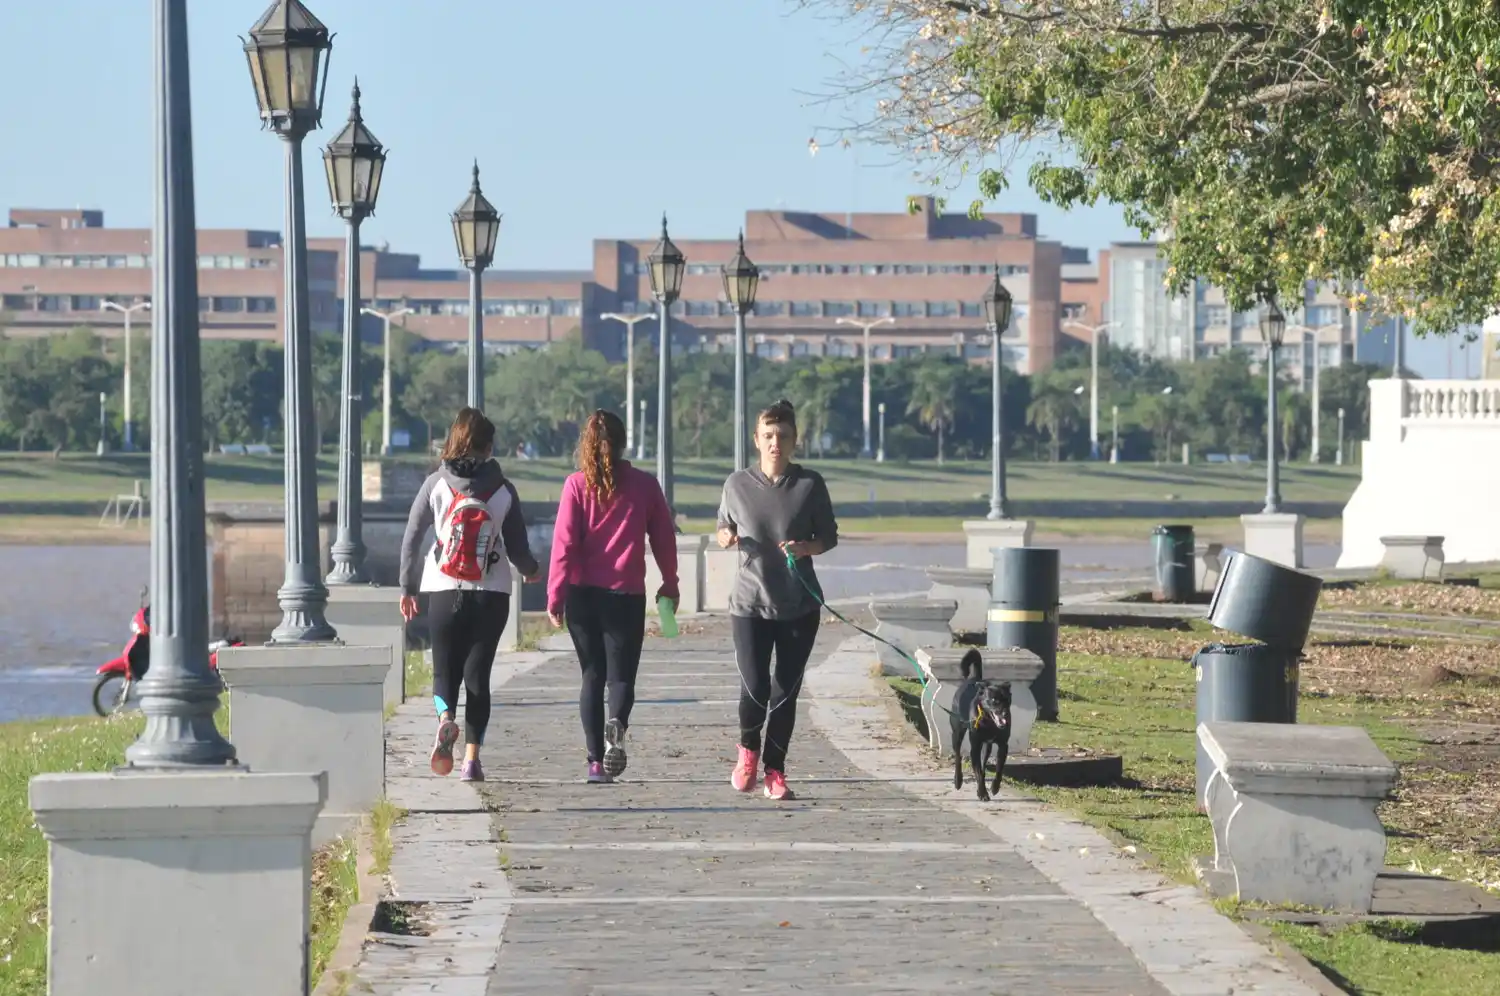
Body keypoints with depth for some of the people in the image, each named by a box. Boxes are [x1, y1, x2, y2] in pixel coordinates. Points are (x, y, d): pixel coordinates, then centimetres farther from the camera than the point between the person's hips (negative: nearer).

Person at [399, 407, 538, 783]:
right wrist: (530, 569, 24)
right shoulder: (503, 489, -2)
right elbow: (517, 546, 2)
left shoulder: (435, 484, -1)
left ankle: (445, 718, -22)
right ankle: (472, 757, 0)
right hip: (491, 594, 0)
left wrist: (407, 588, 10)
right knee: (477, 672, 7)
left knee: (445, 668, 10)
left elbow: (411, 537, 1)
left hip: (443, 592, 0)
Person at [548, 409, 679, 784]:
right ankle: (616, 726, -27)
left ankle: (596, 759, 7)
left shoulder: (577, 485, -3)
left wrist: (555, 596, 1)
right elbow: (664, 538, 6)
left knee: (593, 675, 13)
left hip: (583, 594, 1)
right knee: (621, 674, 5)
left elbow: (564, 543, -5)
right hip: (627, 595, 0)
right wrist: (670, 584, 19)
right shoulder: (644, 486, 1)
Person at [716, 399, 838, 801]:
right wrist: (726, 537, -7)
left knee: (785, 691, 3)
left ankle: (775, 771, 15)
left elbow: (830, 536, 7)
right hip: (750, 602, 0)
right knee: (754, 688, -10)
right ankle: (748, 749, 19)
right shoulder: (738, 484, 2)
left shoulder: (810, 484, 0)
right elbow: (724, 527, 16)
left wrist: (807, 548, -14)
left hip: (800, 605, 1)